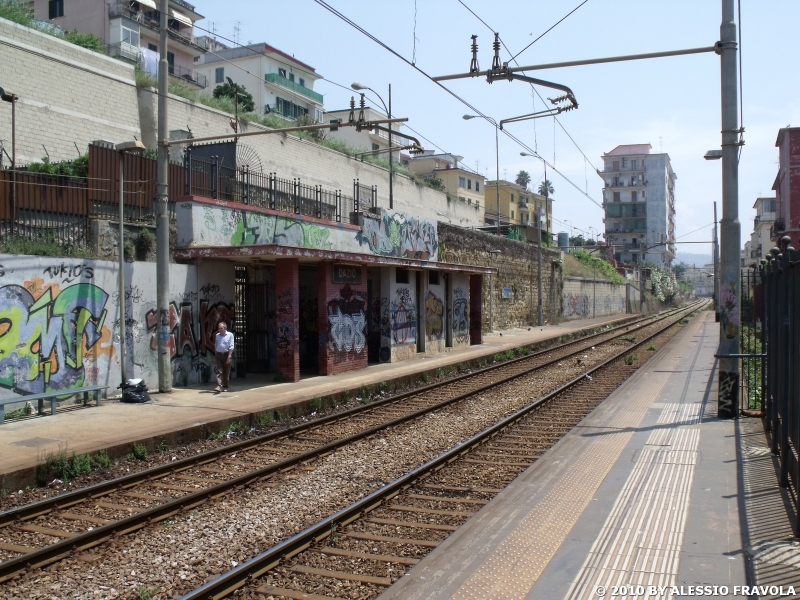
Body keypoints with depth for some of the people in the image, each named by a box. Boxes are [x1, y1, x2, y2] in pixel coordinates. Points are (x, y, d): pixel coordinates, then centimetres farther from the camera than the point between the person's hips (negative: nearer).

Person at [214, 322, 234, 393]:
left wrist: (229, 356, -16)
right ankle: (219, 386, -18)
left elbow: (231, 347, -9)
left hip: (226, 354, -2)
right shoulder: (217, 335, 9)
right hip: (218, 355, 3)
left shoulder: (230, 335, -4)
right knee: (219, 371, -9)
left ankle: (225, 387, 16)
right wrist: (215, 354, 12)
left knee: (226, 372, 5)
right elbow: (215, 345, 17)